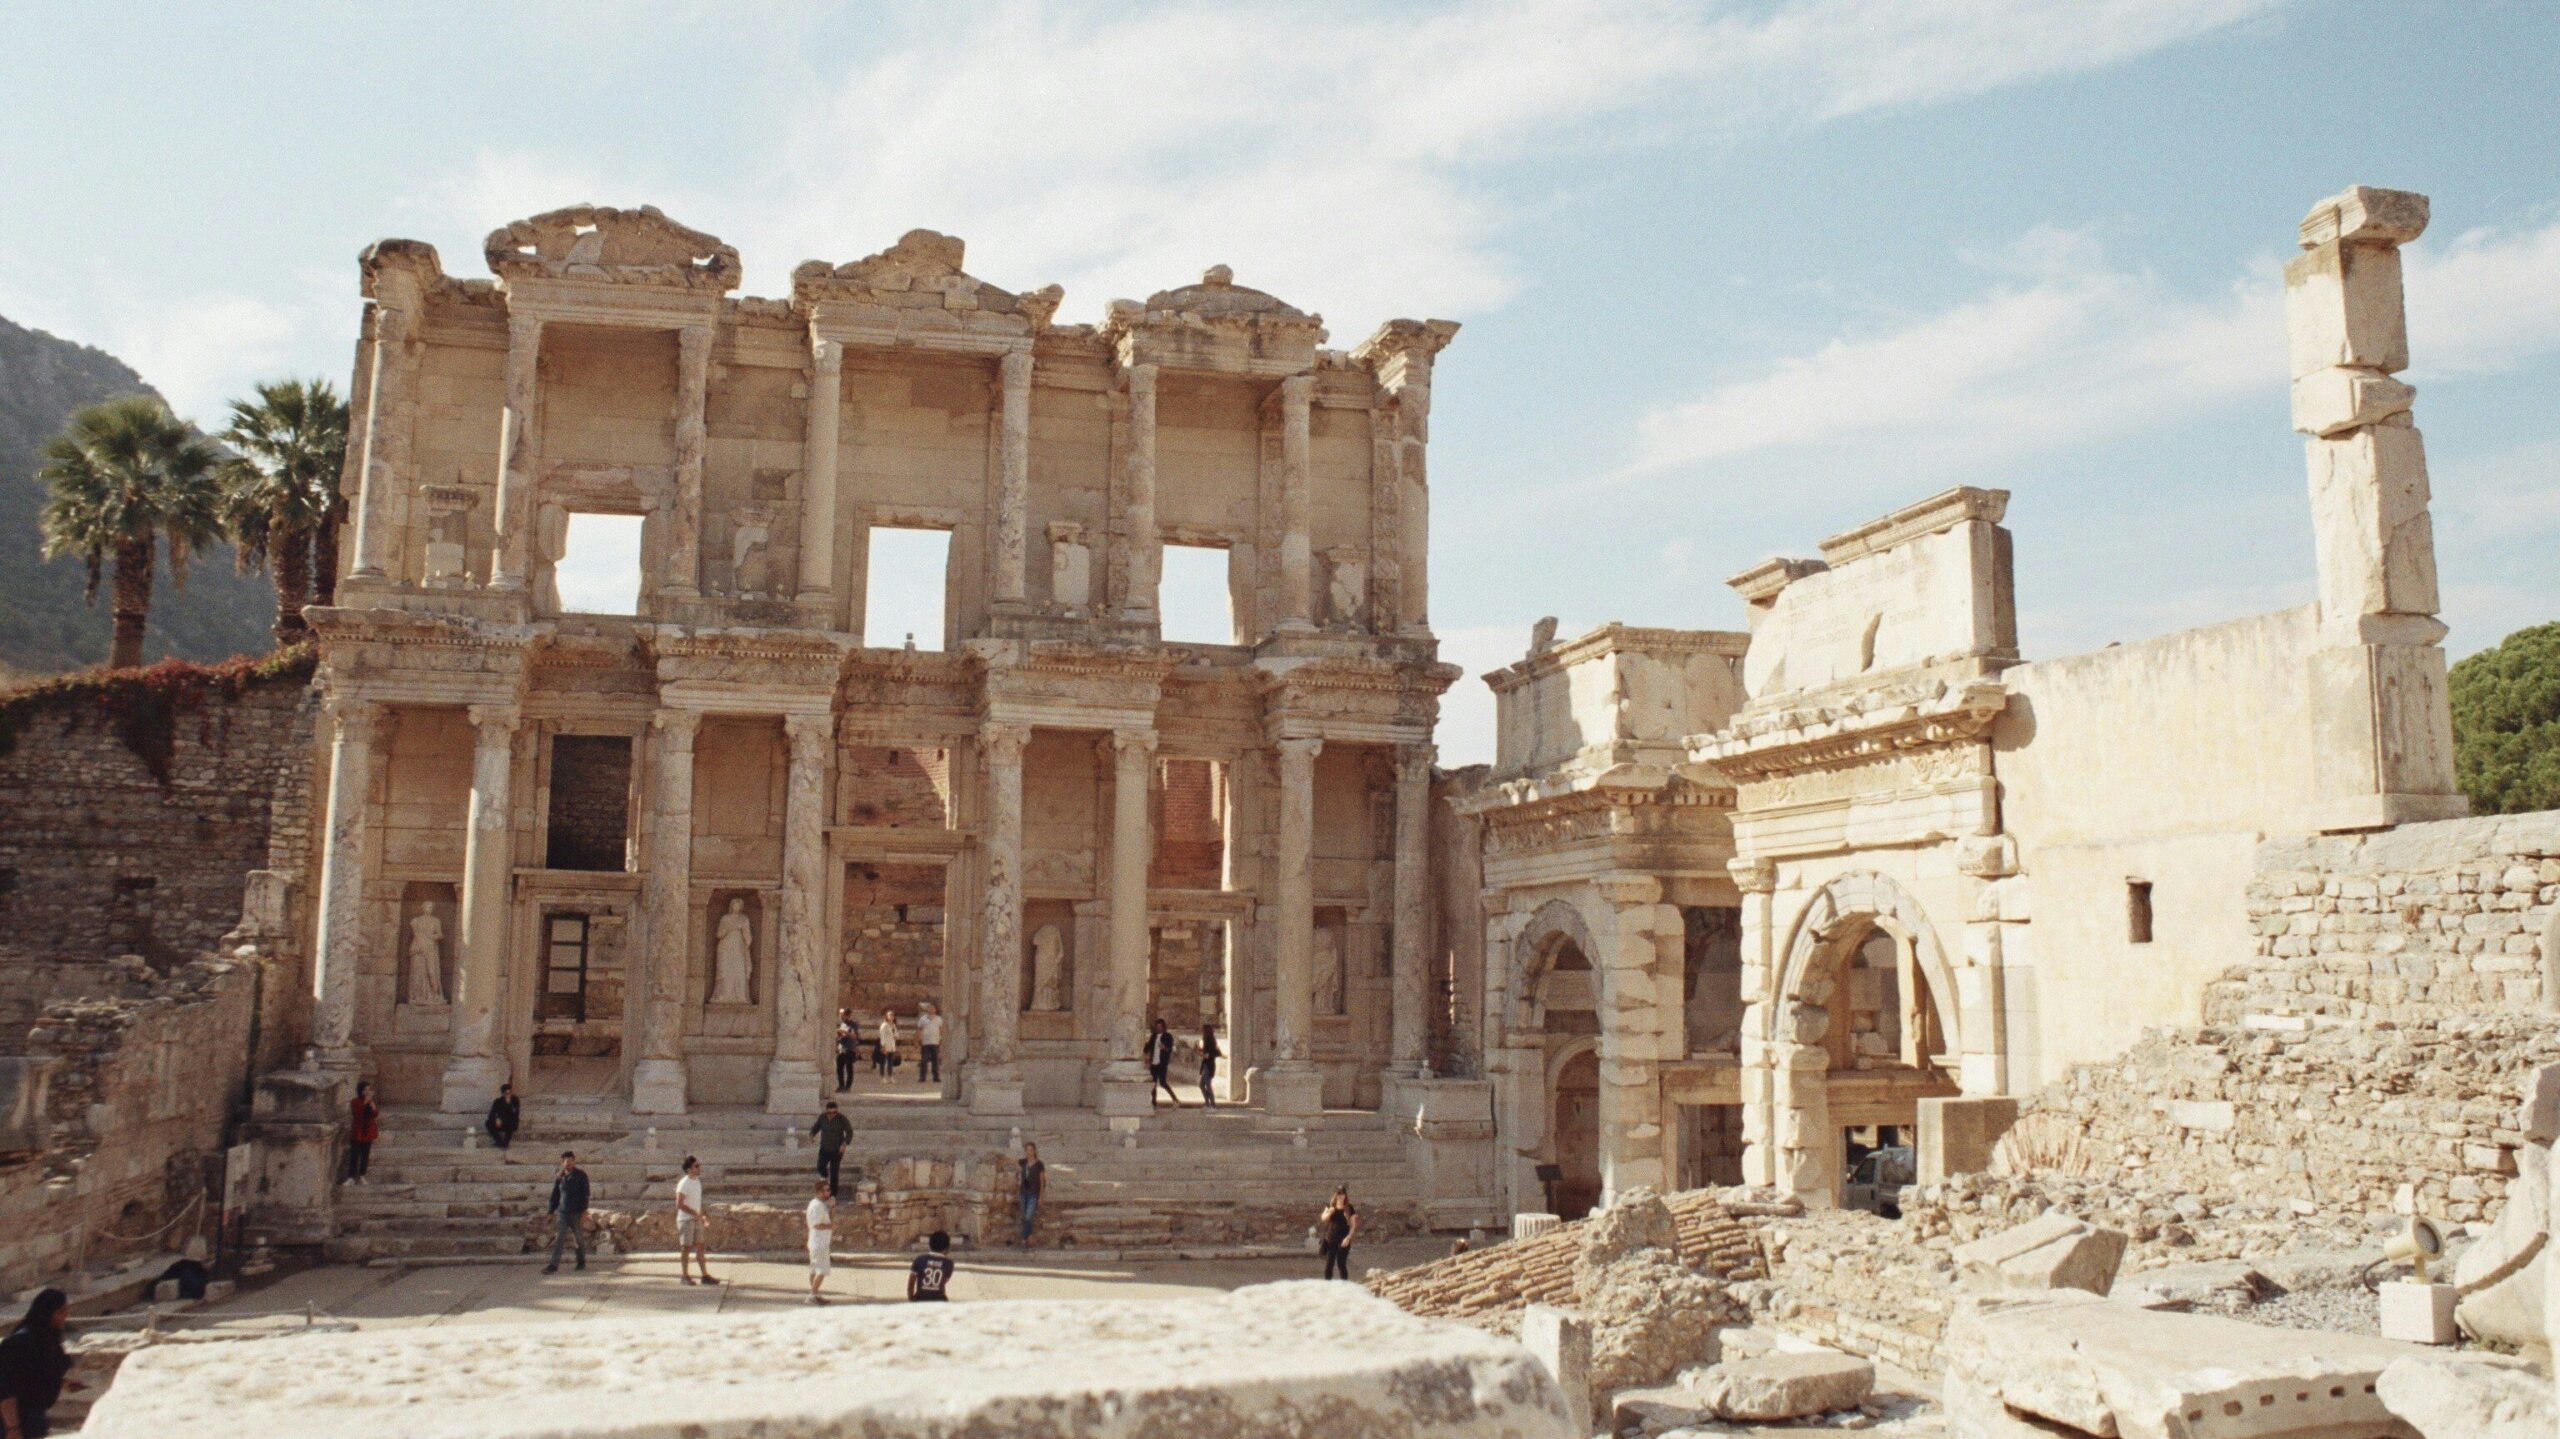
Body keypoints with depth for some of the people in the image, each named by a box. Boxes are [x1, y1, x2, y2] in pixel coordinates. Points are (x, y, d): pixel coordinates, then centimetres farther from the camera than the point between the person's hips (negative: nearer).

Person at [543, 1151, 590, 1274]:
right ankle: (553, 1266, -15)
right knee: (558, 1239, -10)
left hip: (577, 1213, -2)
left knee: (580, 1239, 9)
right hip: (562, 1212, 2)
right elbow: (554, 1196, 13)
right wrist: (551, 1213, 11)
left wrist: (584, 1212, -14)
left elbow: (585, 1194, -7)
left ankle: (581, 1262, 27)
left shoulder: (581, 1175, -4)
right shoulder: (559, 1177, 6)